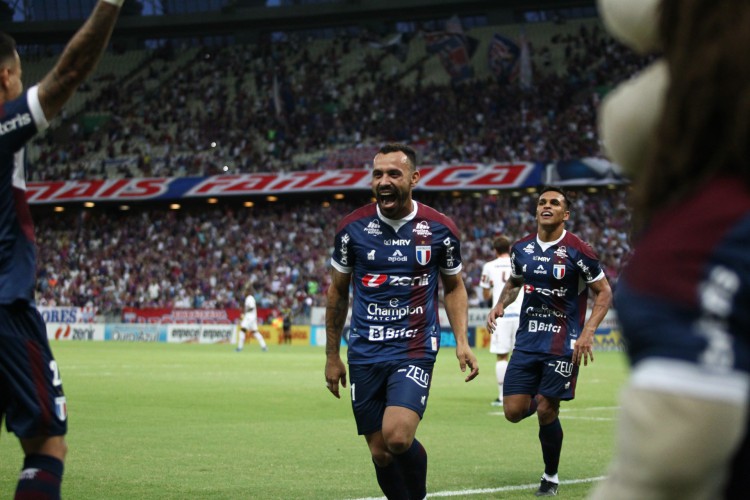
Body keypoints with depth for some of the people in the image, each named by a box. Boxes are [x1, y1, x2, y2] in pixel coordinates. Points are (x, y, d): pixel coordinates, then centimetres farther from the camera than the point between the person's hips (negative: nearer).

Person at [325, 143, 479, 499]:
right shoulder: (352, 228, 1)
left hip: (415, 351, -2)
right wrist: (332, 356, 14)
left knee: (398, 437, -22)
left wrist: (462, 342, -1)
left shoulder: (440, 229, -1)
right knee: (380, 453, 2)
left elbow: (454, 287, 13)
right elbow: (337, 292, 12)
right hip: (365, 353, 2)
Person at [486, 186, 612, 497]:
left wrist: (588, 332, -14)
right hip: (527, 341, 4)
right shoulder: (521, 249, 5)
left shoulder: (577, 251, -9)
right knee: (514, 411, -4)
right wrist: (500, 305, 3)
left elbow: (604, 292, -3)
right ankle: (542, 400, 33)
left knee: (546, 412, -5)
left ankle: (551, 478, 16)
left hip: (563, 344, -4)